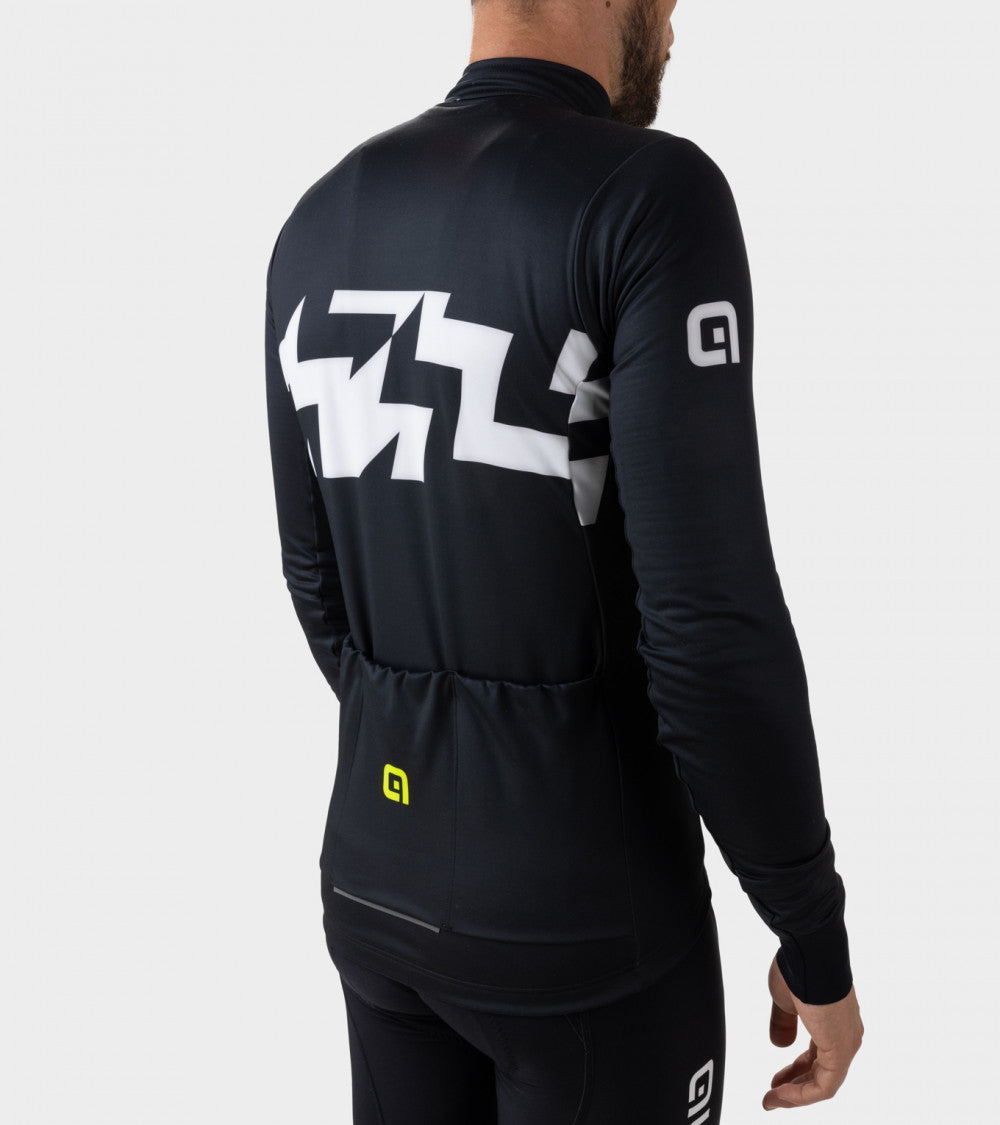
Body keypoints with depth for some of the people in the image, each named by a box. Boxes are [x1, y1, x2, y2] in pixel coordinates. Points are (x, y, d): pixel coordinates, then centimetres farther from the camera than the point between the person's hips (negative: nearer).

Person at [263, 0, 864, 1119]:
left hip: (383, 875, 7)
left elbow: (322, 578, 9)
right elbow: (709, 623, -24)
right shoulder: (654, 199, -20)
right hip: (584, 912, -6)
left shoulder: (322, 226, 3)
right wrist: (819, 939, -9)